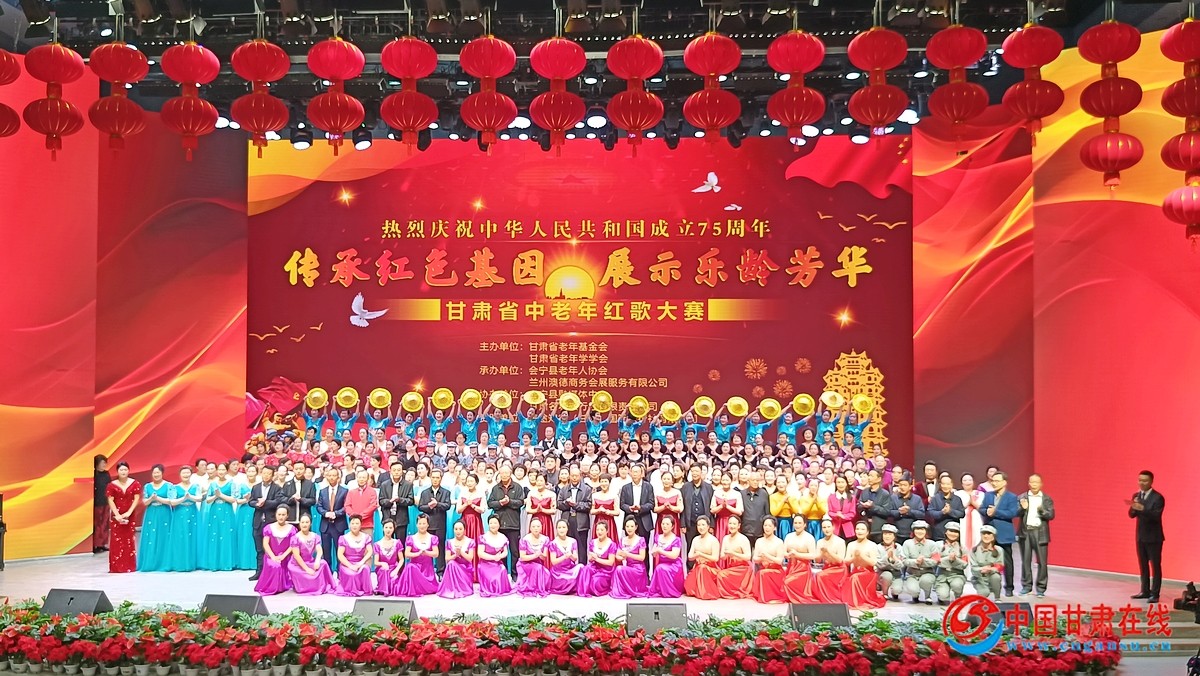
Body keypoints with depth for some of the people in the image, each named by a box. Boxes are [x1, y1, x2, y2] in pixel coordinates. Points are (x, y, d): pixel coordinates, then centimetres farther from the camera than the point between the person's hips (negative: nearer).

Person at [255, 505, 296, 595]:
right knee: (273, 567, -29)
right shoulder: (269, 528, 5)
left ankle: (282, 585, 9)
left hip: (285, 558, 0)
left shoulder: (291, 529, 4)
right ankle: (270, 586, -1)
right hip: (271, 557, 0)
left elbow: (292, 545, -2)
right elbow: (265, 544, -2)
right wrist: (273, 557, -15)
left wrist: (283, 556, -16)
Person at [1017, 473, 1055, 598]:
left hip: (1040, 533, -1)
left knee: (1042, 561, -2)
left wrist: (1042, 511, -22)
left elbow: (1051, 515, -3)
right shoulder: (1021, 498, 7)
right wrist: (1023, 508, -20)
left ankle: (1041, 588, 6)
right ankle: (1026, 586, 15)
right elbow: (1017, 514, 0)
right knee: (1026, 561, 6)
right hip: (1025, 532, 1)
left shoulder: (1047, 499, 6)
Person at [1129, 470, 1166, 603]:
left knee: (1155, 565, -1)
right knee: (1142, 565, 12)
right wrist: (1134, 506, -18)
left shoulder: (1158, 497, -13)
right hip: (1140, 536, 7)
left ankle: (1154, 594, 2)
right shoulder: (1136, 496, 7)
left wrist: (1142, 508, -37)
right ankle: (1145, 591, 21)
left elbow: (1156, 516, -23)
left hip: (1153, 537, -7)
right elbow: (1131, 515, 3)